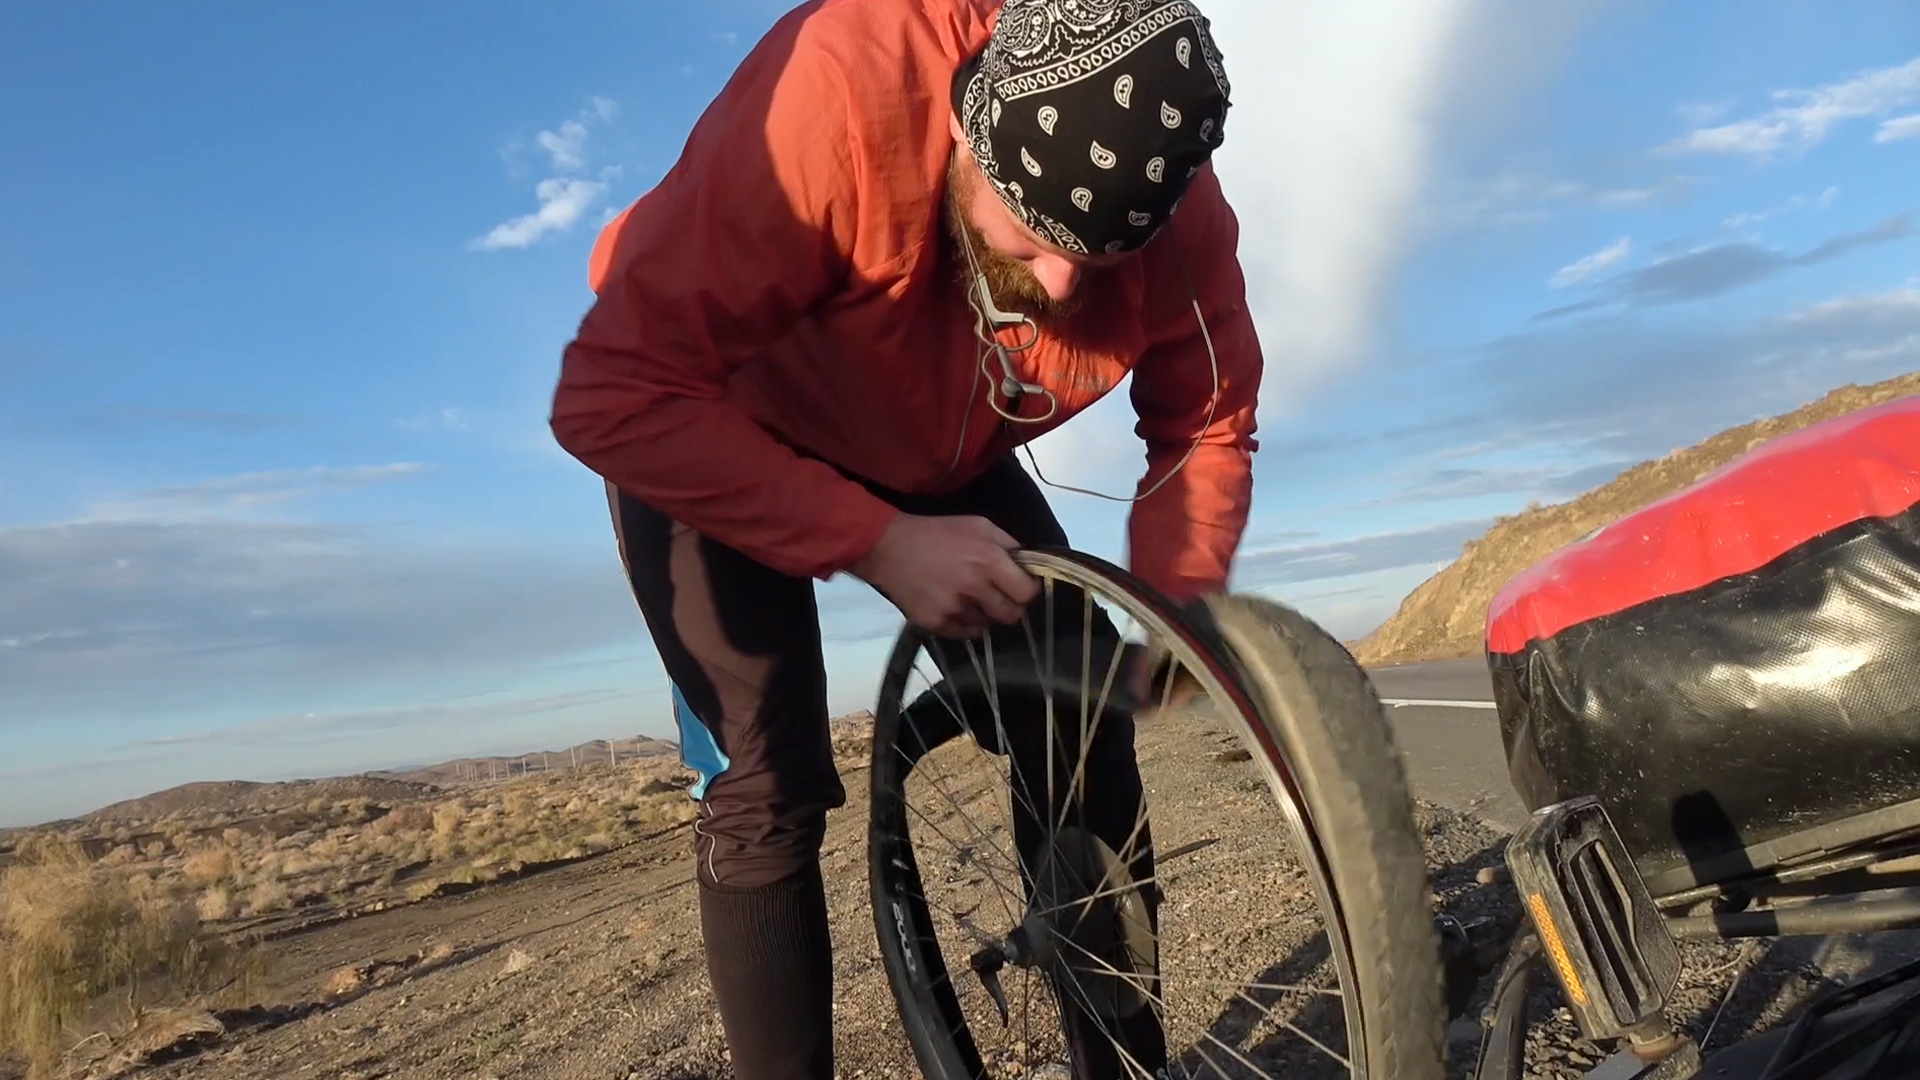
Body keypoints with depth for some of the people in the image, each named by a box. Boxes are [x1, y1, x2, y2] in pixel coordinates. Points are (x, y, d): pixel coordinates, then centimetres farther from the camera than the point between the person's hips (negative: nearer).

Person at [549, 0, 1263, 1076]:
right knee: (769, 787, -15)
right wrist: (879, 545, -41)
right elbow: (616, 396, -37)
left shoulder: (1185, 217, -24)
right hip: (718, 443, -3)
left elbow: (1206, 426, -8)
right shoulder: (839, 93, -39)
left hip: (940, 458, 4)